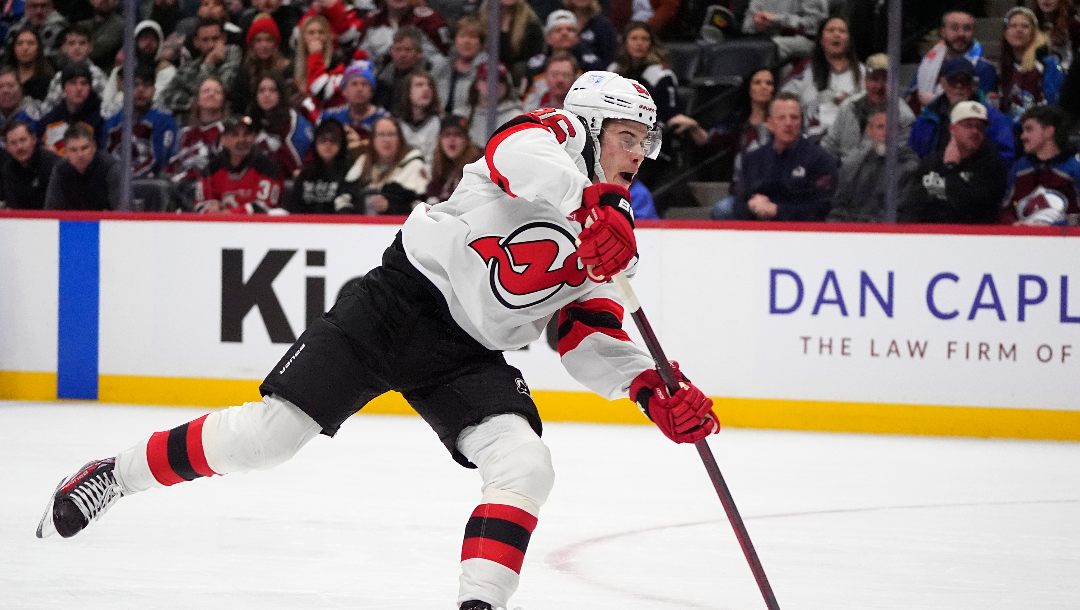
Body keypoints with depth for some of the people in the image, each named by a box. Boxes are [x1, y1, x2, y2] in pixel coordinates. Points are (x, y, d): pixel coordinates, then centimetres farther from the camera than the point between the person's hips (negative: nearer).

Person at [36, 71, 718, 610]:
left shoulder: (615, 237, 13)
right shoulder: (556, 134, -7)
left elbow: (590, 341, 10)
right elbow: (520, 153, -33)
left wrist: (653, 387, -8)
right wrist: (592, 205, -49)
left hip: (470, 356, 6)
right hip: (400, 303, -6)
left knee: (527, 468, -18)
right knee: (265, 433, -10)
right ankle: (116, 474, 9)